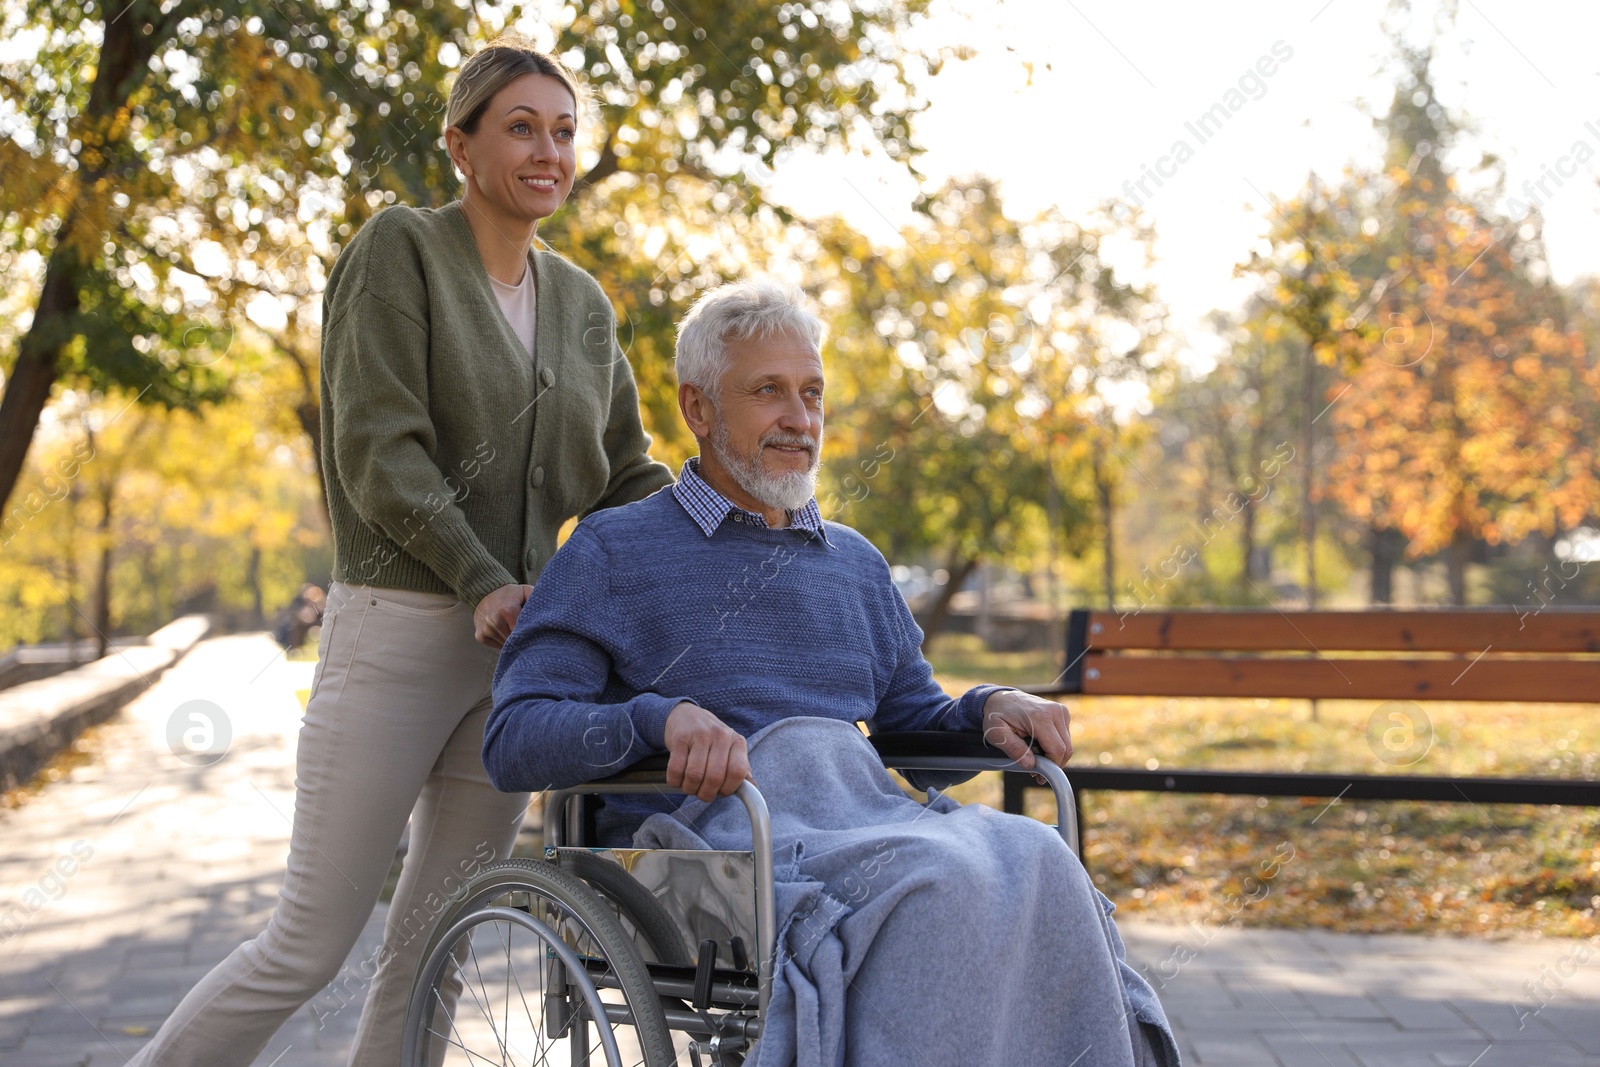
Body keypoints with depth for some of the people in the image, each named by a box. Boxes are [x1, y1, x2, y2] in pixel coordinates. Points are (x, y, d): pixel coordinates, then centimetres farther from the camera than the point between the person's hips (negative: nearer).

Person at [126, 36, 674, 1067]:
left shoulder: (582, 303, 15)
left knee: (435, 951, 8)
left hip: (519, 643, 6)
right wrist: (482, 584, -19)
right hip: (399, 630, -6)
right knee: (310, 946, -5)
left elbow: (623, 476, 16)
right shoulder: (401, 249, -2)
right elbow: (379, 449, -11)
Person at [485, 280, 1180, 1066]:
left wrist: (989, 707, 7)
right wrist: (663, 716, -21)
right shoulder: (612, 553, 9)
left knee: (1032, 861, -28)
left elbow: (912, 720, 32)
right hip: (712, 828, -5)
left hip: (862, 812, 5)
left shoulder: (856, 564, 28)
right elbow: (512, 741, -2)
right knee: (942, 884, -34)